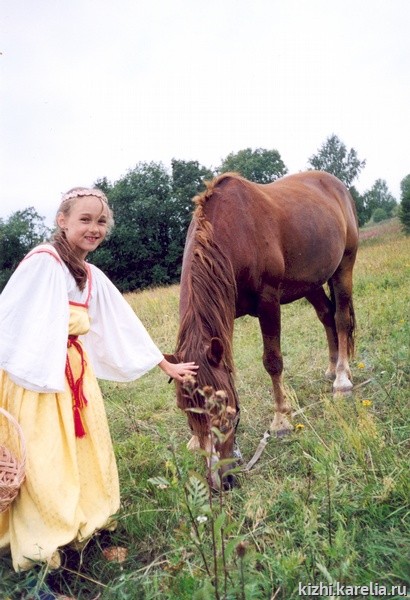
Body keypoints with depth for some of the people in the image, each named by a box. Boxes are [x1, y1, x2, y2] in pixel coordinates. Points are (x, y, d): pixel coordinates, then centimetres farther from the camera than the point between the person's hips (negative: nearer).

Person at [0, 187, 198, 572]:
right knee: (41, 455, 2)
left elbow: (123, 324, 14)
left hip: (76, 369, 8)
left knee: (83, 445, 16)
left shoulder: (93, 277, 9)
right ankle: (38, 542, 22)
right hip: (35, 374, -7)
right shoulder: (43, 260, -14)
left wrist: (166, 365, 18)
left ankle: (81, 516, 37)